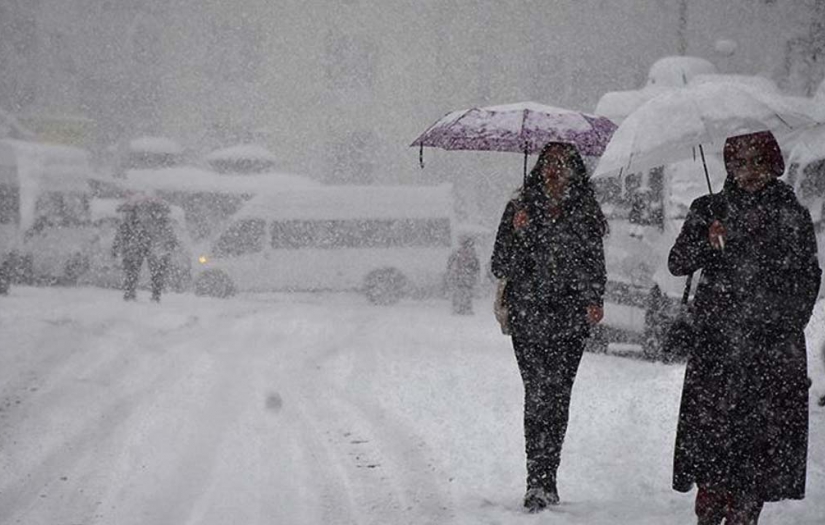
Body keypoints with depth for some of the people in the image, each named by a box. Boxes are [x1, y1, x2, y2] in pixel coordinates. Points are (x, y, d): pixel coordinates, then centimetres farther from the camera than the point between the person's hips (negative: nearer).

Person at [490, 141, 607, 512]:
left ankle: (543, 482, 8)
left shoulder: (586, 213, 8)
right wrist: (517, 233, -13)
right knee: (538, 393, -11)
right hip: (528, 318, -1)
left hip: (570, 319, 1)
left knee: (557, 397, -2)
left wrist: (593, 301, -1)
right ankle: (540, 483, -11)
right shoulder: (521, 209, 5)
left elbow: (595, 265, 15)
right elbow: (500, 267, 3)